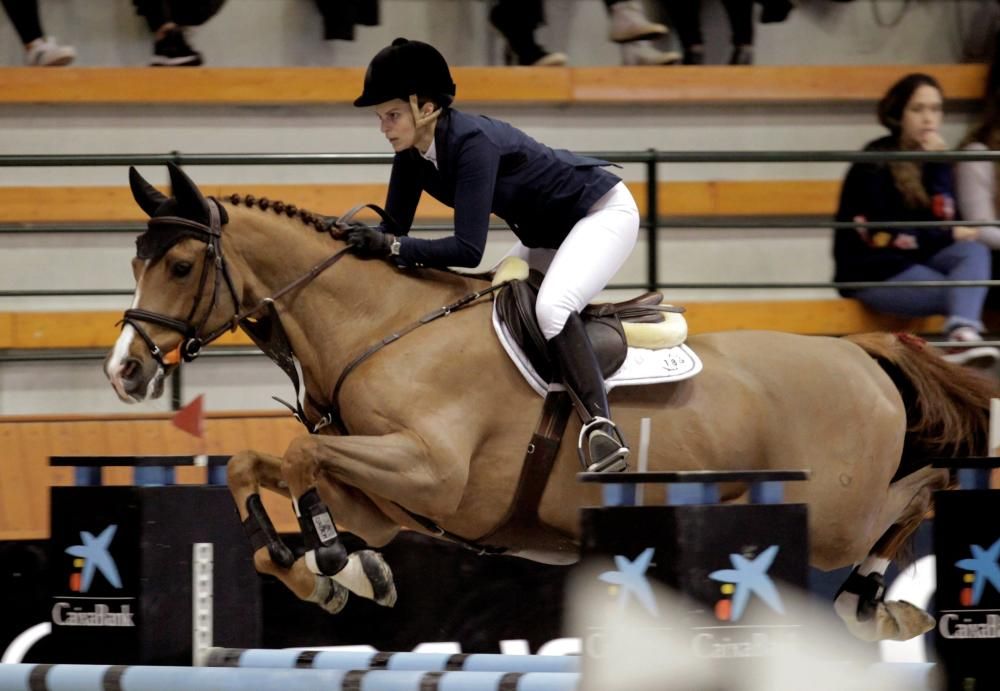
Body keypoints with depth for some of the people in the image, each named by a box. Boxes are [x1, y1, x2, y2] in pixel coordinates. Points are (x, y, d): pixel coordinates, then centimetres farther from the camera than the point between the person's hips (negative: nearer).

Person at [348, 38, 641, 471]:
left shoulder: (472, 142, -32)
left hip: (603, 213, -10)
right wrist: (355, 238, -18)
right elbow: (394, 228, 1)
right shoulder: (412, 155, -7)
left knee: (550, 308, -33)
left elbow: (468, 250, -36)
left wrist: (391, 246, -36)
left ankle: (602, 431, -38)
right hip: (547, 236, 10)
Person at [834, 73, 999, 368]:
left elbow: (943, 218, -4)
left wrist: (937, 163, -12)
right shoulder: (876, 164, -7)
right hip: (873, 274, -6)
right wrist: (948, 236, -8)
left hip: (920, 260, 6)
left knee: (974, 251, -27)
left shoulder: (934, 158, 10)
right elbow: (881, 235, -13)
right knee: (961, 293, -27)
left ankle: (962, 333, -51)